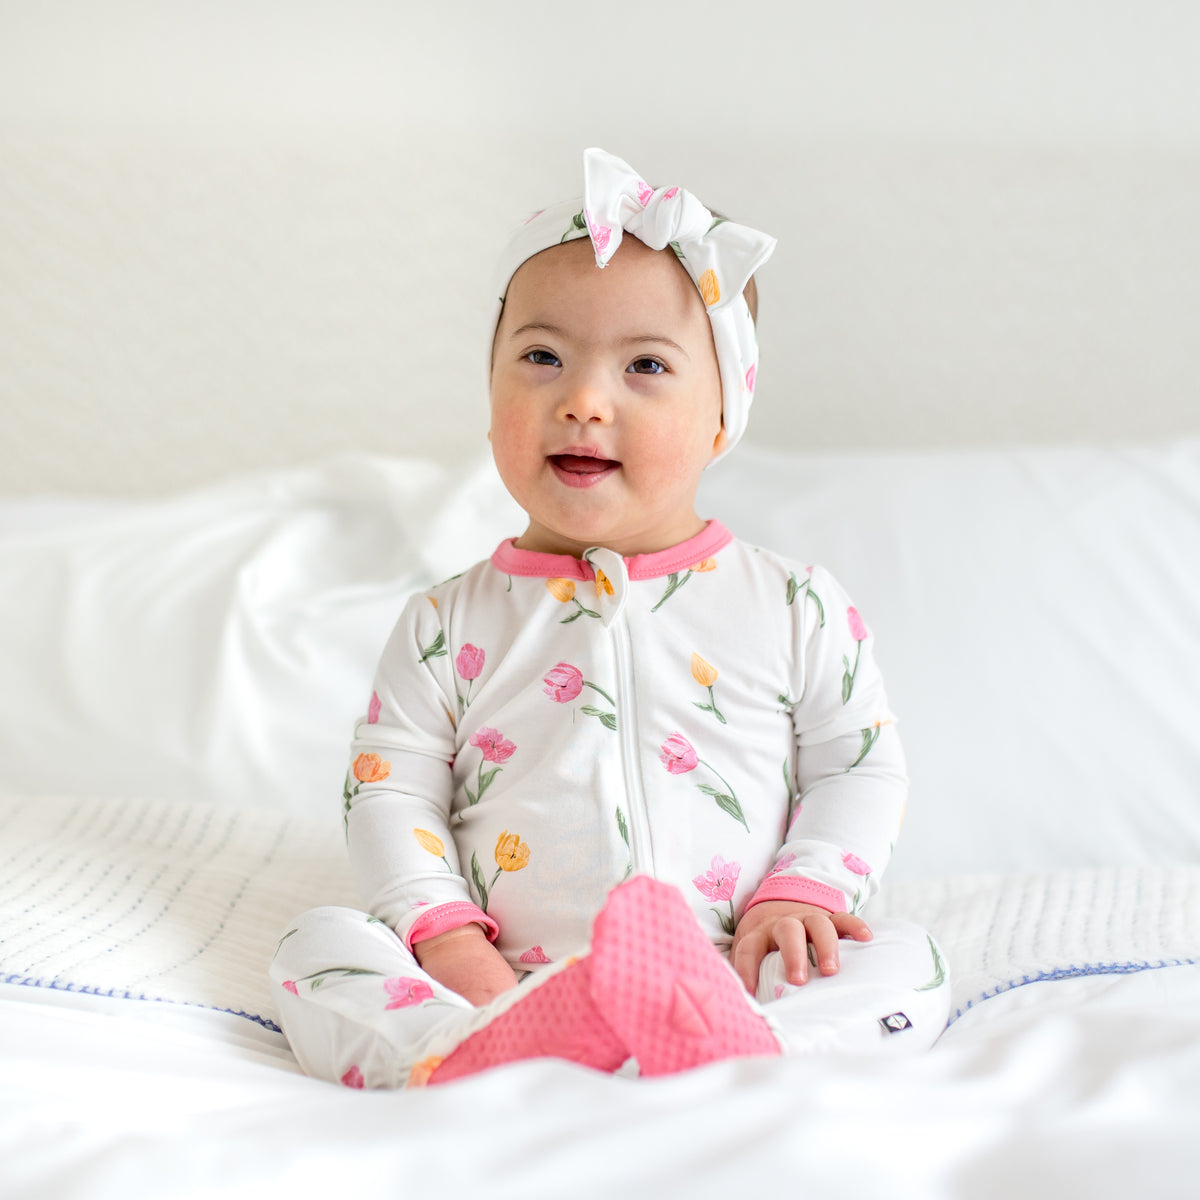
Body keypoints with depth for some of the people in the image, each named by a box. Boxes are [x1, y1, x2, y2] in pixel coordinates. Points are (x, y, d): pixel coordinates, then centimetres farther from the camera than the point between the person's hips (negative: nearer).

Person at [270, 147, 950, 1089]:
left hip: (724, 974, 0)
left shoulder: (793, 607, 7)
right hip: (502, 979, 1)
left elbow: (860, 766, 10)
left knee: (906, 960, -24)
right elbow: (390, 790, 7)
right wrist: (445, 934, -10)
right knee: (315, 948, -19)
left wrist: (800, 893, -7)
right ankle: (483, 1051, -43)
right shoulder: (453, 625, 9)